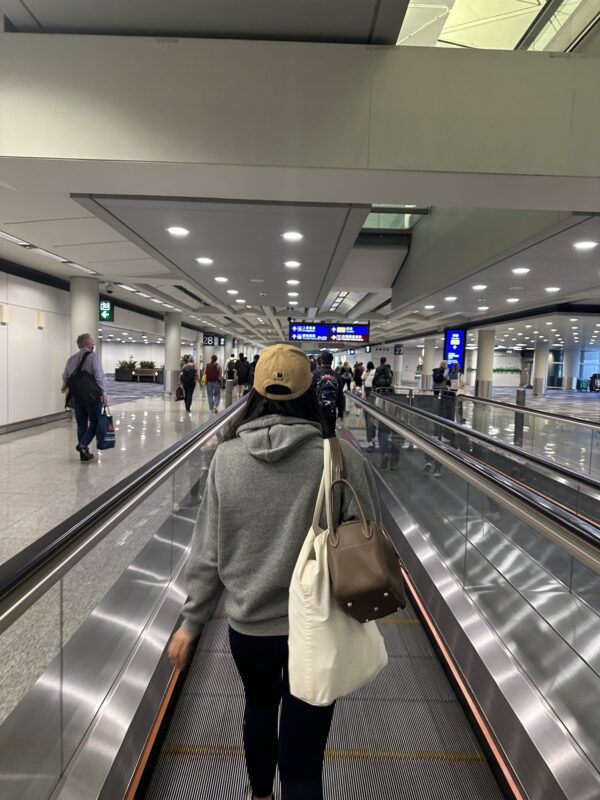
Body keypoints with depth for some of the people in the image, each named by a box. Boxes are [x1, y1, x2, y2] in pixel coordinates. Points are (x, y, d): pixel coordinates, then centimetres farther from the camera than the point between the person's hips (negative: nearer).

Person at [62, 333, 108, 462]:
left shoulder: (71, 358, 10)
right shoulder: (93, 356, -9)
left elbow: (65, 377, 17)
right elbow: (99, 377, -16)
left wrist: (65, 387, 37)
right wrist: (104, 393, -11)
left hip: (76, 396, 6)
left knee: (81, 424, 12)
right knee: (95, 422, 6)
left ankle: (84, 453, 14)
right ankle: (83, 443, -13)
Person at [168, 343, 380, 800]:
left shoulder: (227, 458, -10)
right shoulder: (340, 457, -16)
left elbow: (208, 552, -4)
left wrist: (192, 622, 9)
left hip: (248, 624, 3)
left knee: (260, 705, 32)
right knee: (302, 759, 13)